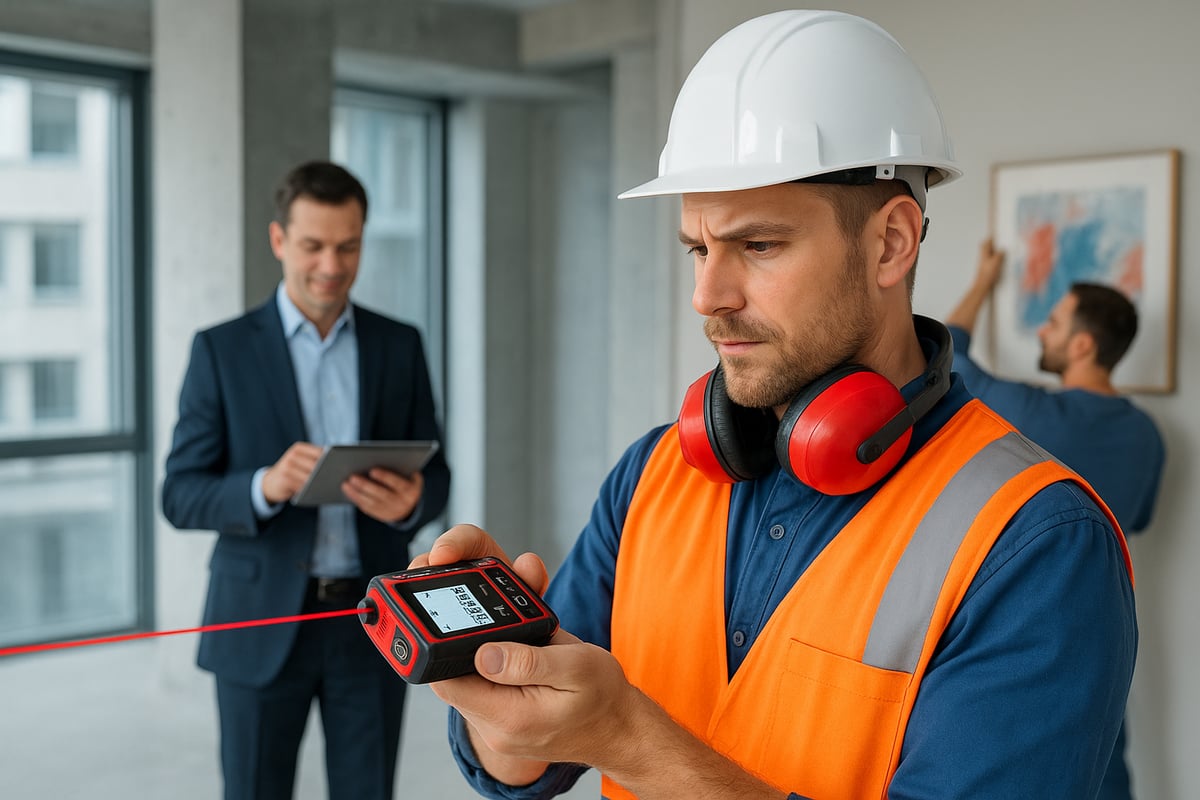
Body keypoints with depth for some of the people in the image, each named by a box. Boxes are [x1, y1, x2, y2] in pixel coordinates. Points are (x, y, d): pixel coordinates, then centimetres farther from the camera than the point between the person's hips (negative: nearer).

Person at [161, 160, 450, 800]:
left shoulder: (399, 345, 5)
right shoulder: (222, 349, -2)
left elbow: (435, 477, 5)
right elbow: (181, 497, -5)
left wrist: (411, 502, -19)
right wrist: (265, 487, -25)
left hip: (371, 624, 2)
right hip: (262, 624, -1)